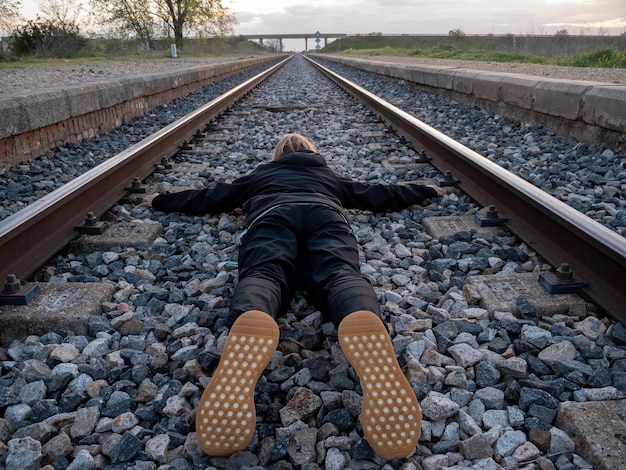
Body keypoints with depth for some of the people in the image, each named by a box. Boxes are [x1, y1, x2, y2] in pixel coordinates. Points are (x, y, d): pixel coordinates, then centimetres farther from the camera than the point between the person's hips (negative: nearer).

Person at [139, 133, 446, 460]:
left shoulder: (259, 176, 42)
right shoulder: (329, 177, 43)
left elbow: (207, 199, 46)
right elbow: (380, 196, 48)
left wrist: (161, 201, 63)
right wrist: (426, 191, 64)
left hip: (272, 216, 0)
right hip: (325, 214, 1)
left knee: (262, 275, -26)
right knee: (340, 275, -26)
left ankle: (250, 329, -65)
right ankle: (366, 328, -64)